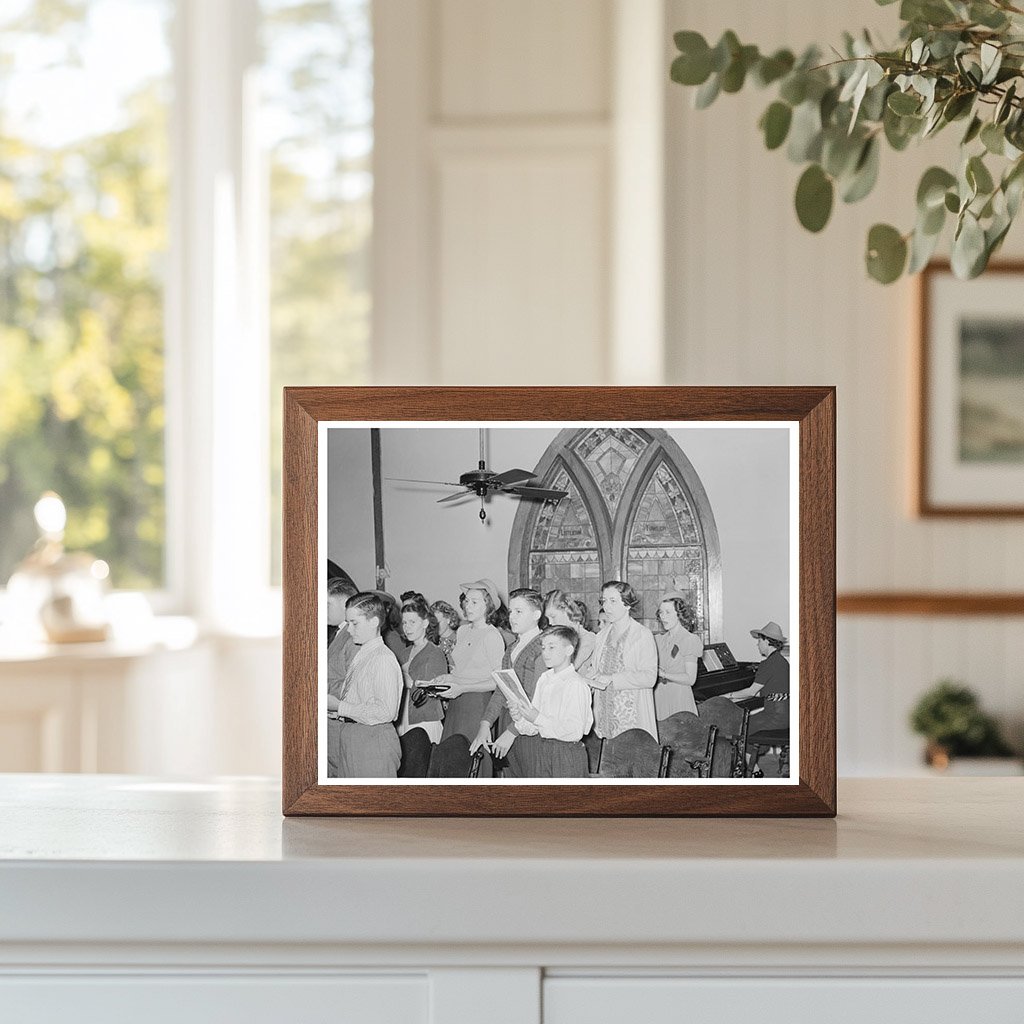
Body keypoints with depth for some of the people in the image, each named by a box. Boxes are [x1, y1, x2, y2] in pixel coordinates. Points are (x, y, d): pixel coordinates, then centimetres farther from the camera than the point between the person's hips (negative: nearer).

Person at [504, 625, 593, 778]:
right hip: (541, 752, 7)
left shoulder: (576, 684, -13)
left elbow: (575, 732, -20)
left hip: (567, 752, -7)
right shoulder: (543, 680, 9)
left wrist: (538, 719, -22)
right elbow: (532, 730, 11)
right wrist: (520, 719, -10)